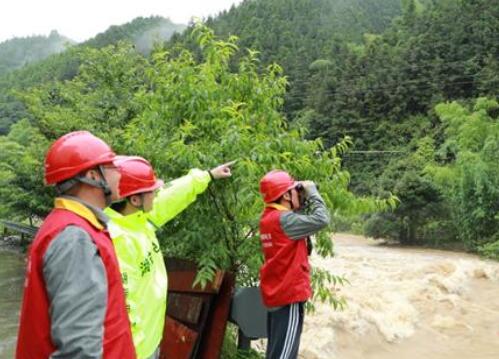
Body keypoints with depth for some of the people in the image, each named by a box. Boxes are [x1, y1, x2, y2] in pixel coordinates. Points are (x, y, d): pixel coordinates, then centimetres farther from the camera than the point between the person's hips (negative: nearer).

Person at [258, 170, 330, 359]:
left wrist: (304, 199, 4)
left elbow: (296, 216, 18)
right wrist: (311, 191, -10)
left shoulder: (268, 217, 8)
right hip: (289, 295, -9)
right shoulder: (283, 219, -20)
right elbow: (321, 219, -22)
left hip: (275, 294, 10)